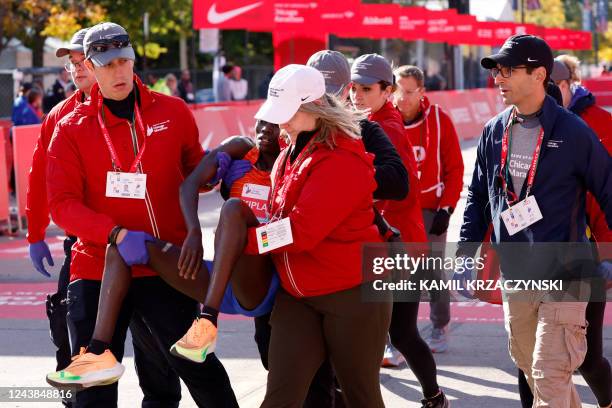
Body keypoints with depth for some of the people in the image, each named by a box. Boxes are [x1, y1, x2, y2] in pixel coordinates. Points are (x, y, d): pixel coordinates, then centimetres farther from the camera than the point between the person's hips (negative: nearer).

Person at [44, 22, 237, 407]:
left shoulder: (172, 112, 4)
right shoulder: (71, 129, 1)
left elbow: (193, 170, 18)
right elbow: (62, 204, -8)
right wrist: (115, 234, -23)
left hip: (164, 267, 0)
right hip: (96, 270, 0)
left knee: (196, 364, 2)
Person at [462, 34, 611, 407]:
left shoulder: (573, 133, -10)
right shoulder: (494, 132, 5)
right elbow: (478, 197, 15)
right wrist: (466, 251, 7)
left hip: (563, 275, -6)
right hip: (514, 275, 6)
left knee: (550, 375, -10)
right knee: (528, 364, 15)